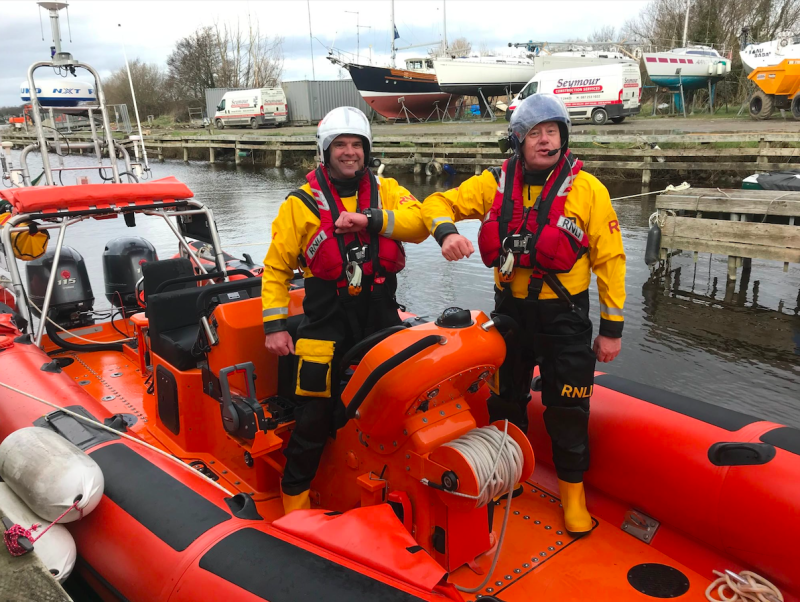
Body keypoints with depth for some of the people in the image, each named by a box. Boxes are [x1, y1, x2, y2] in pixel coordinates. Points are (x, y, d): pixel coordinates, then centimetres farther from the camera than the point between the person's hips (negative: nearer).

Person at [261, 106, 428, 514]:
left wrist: (371, 220, -23)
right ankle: (295, 494, 19)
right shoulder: (301, 203, 0)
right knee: (315, 414, -2)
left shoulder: (385, 190, 7)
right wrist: (274, 324, -7)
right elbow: (277, 266, 0)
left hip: (381, 317, 3)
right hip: (327, 322, -3)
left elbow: (419, 222, -10)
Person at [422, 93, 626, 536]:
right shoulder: (495, 183, -2)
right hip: (510, 309, 3)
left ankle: (572, 488, 30)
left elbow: (610, 259, -7)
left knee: (567, 409, 6)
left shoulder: (587, 189, -9)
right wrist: (447, 232, -22)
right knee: (505, 400, 17)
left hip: (565, 316, -3)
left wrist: (612, 327, -7)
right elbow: (439, 203, 2)